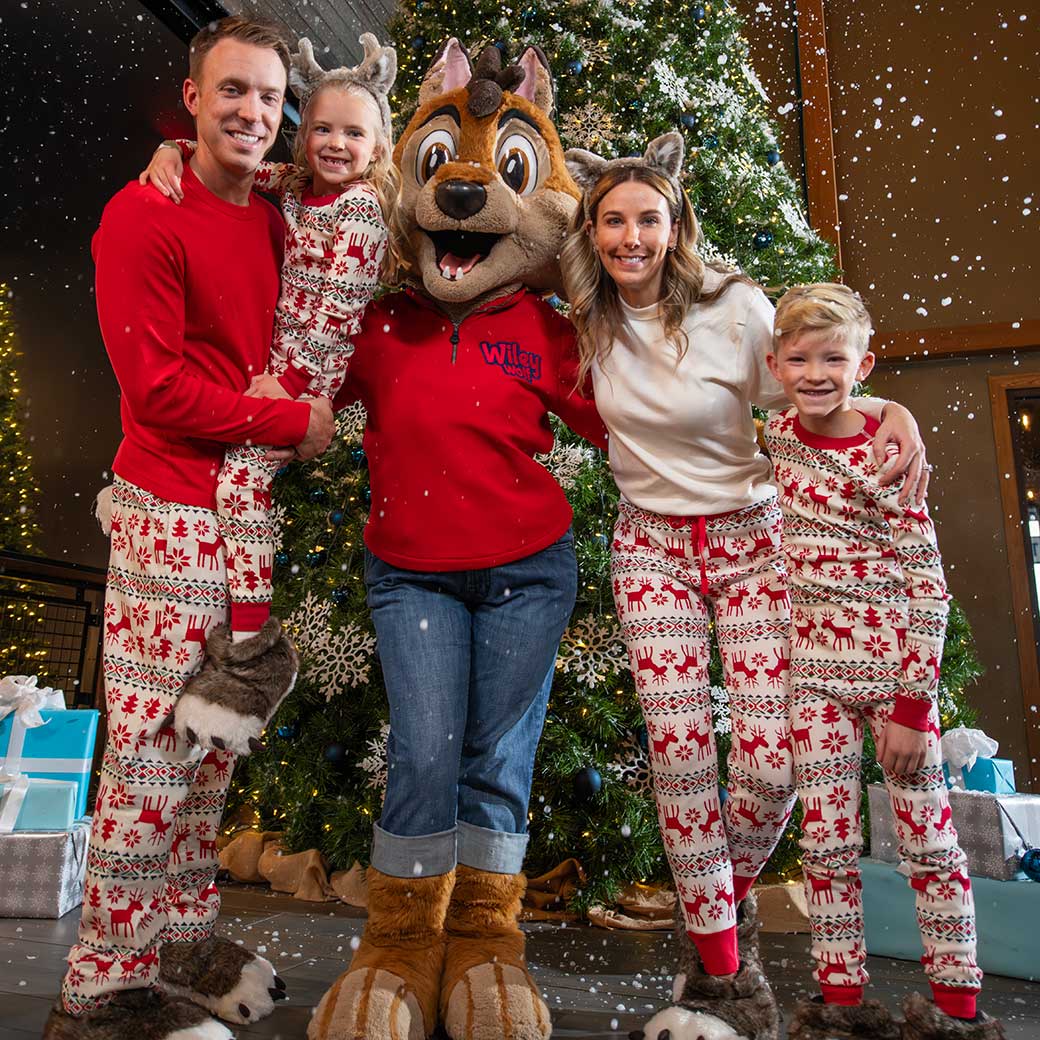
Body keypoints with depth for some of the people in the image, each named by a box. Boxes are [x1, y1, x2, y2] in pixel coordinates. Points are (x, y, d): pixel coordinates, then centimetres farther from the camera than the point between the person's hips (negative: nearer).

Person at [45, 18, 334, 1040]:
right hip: (172, 518, -7)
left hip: (253, 514, 8)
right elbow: (157, 385, -14)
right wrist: (292, 422, -9)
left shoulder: (272, 222, 16)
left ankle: (183, 937, 32)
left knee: (214, 745, 15)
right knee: (151, 754, -1)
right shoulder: (143, 216, -7)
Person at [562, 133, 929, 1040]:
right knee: (679, 756, -3)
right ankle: (719, 965, 18)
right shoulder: (591, 319, 1)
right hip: (651, 547, 2)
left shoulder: (735, 305, -8)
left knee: (771, 766, -7)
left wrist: (889, 408, -15)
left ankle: (732, 895, 29)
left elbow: (797, 398, 2)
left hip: (750, 539, -1)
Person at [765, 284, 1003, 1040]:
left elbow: (927, 589, -13)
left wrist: (913, 705, -13)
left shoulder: (881, 460, -13)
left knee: (928, 837, 8)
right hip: (815, 669, 5)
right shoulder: (782, 433, 3)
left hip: (891, 664, -4)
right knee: (825, 842, 9)